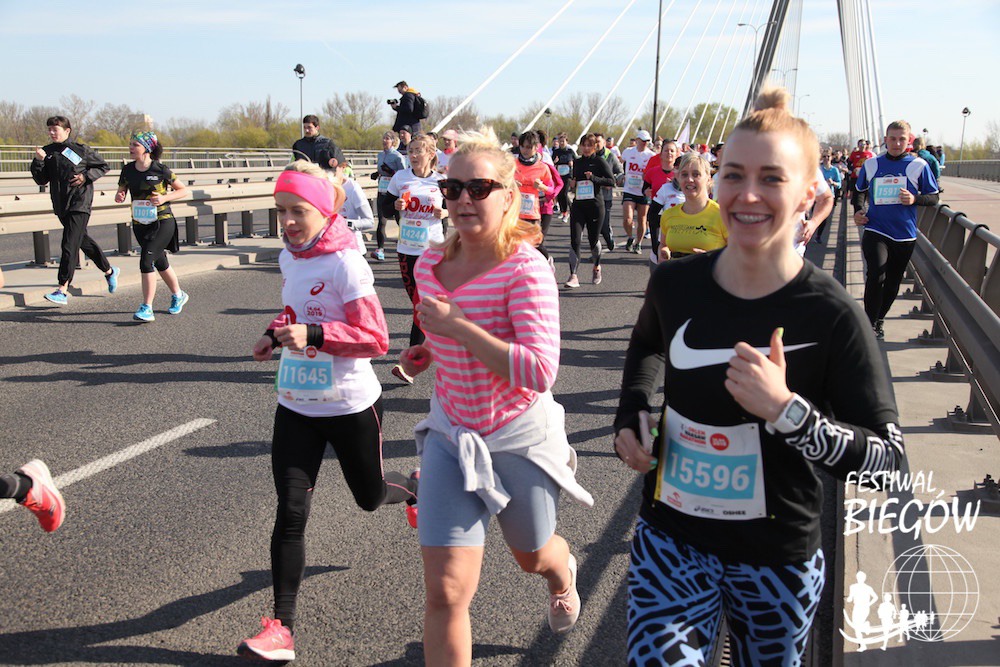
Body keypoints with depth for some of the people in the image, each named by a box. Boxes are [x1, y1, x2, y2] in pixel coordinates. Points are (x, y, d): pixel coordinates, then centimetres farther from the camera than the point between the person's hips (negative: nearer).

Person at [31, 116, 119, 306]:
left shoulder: (81, 150, -5)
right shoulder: (47, 152, 8)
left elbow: (103, 166, 5)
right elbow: (41, 180, 6)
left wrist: (86, 176, -10)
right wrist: (38, 162, -10)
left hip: (80, 205, -6)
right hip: (61, 206, 6)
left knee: (70, 245, -13)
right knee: (84, 241, 18)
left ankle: (62, 291, -15)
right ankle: (109, 271, 37)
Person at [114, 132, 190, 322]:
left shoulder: (160, 170, -11)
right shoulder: (128, 170, 2)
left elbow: (183, 190, -3)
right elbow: (121, 192, 11)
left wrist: (164, 198, -18)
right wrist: (119, 197, -13)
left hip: (163, 223, -6)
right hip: (140, 224, 6)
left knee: (146, 261, -17)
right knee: (160, 263, 18)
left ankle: (147, 308, -12)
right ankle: (178, 295, 40)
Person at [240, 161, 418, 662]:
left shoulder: (346, 263, -18)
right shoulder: (289, 257, 4)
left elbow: (375, 338, -21)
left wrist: (313, 333, -32)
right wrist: (276, 335, 4)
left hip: (349, 406, -5)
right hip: (295, 405, 5)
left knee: (370, 497, 17)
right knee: (290, 513, -3)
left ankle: (419, 487, 52)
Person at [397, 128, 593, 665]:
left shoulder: (525, 268, -23)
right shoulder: (431, 264, -3)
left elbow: (540, 371, -32)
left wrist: (456, 327, -31)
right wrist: (428, 351, 0)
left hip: (520, 436, -3)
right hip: (451, 433, 4)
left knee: (532, 556, 26)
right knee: (445, 591, -6)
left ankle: (562, 573, 65)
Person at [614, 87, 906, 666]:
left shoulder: (830, 314, -17)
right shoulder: (675, 283, -7)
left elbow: (887, 456, -16)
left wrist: (786, 411, -29)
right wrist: (634, 412, 0)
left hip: (779, 559, -1)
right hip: (672, 541, 2)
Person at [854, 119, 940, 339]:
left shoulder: (919, 165, -2)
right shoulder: (871, 164, 4)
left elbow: (934, 198, 3)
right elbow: (860, 191, 19)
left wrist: (914, 199, -17)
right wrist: (859, 210, 1)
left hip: (904, 234, 1)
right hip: (875, 231, -1)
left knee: (892, 282, 11)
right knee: (876, 275, -21)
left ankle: (879, 319, 30)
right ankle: (870, 324, -11)